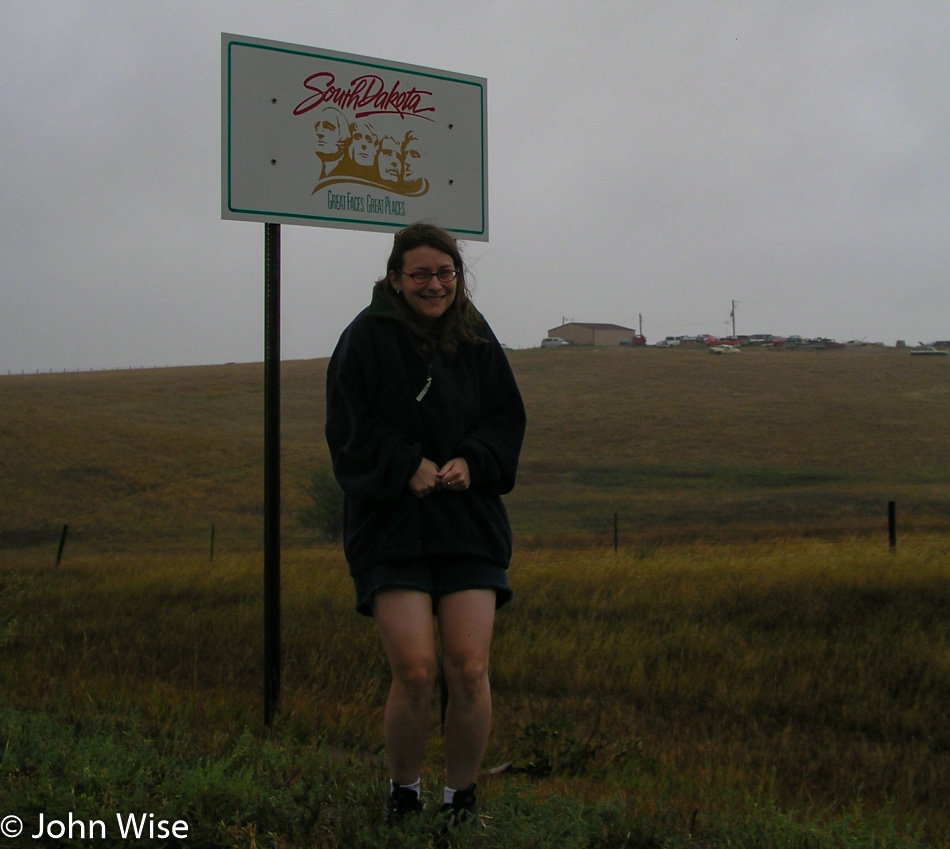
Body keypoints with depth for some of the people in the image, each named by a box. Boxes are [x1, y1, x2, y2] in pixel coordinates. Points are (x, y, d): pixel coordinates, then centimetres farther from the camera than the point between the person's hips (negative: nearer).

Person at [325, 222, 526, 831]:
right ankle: (403, 794, 13)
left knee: (469, 668, -6)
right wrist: (408, 466, -16)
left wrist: (471, 463, -7)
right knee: (416, 671, -11)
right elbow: (351, 431, -4)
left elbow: (507, 419, 11)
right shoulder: (368, 337, -2)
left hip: (469, 523, 3)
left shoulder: (477, 338, 10)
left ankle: (462, 797, 14)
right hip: (392, 524, -3)